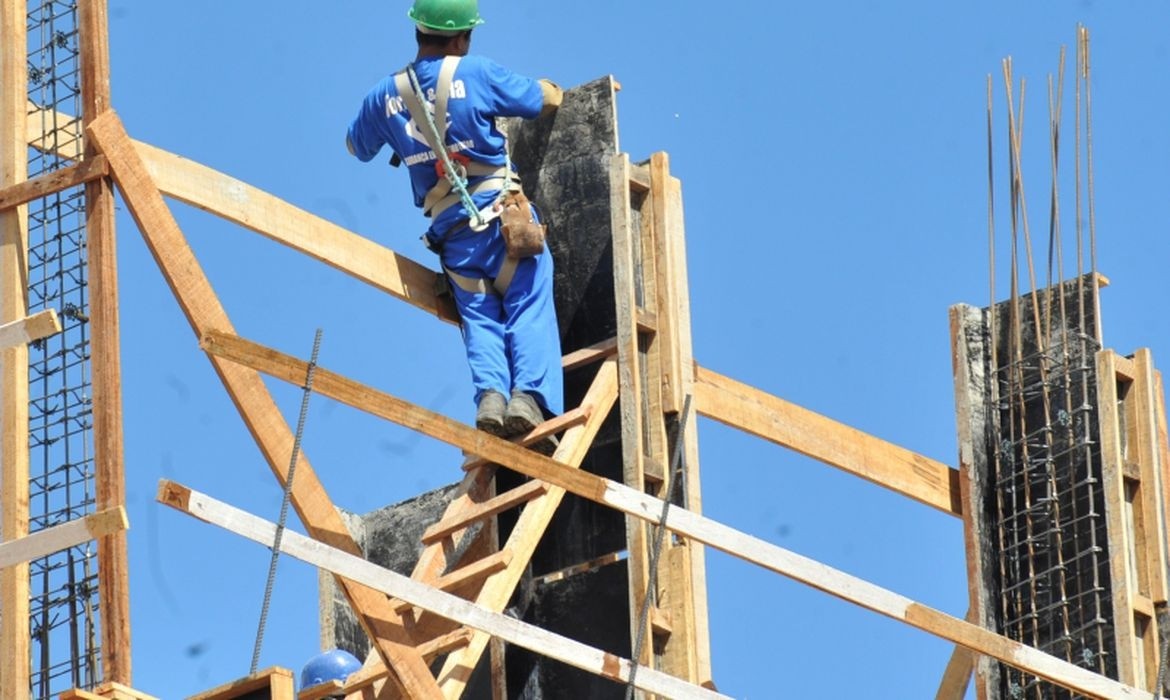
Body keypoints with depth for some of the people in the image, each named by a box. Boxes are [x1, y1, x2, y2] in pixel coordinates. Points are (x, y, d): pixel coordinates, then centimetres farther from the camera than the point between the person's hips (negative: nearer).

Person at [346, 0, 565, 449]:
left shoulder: (386, 96, 8)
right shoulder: (476, 73, -3)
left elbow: (356, 146, 27)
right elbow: (545, 101, 8)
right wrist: (547, 88, 32)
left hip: (452, 231, 3)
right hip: (501, 211, -3)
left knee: (480, 318, 6)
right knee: (529, 309, -3)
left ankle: (490, 393, -18)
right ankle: (529, 396, -22)